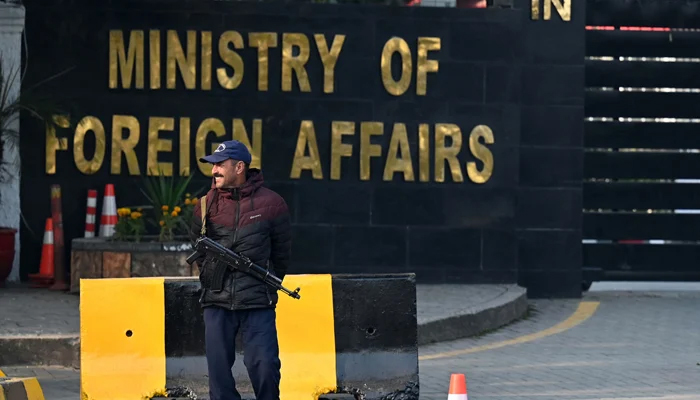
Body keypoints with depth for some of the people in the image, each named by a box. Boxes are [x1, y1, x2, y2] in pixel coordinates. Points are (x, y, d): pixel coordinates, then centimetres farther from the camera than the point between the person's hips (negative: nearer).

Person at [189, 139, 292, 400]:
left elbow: (282, 251, 8)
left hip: (258, 303, -2)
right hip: (216, 303, 3)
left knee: (265, 366, -8)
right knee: (219, 368, 2)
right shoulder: (207, 204, 4)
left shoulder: (271, 203, -2)